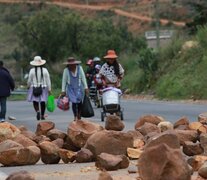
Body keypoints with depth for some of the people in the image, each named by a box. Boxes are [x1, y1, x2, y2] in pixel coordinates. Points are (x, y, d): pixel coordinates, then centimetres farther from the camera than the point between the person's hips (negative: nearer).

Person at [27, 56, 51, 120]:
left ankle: (37, 111, -23)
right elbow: (48, 80, 0)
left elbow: (29, 80, -1)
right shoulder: (45, 70, -1)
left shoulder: (32, 70, -6)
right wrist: (49, 89, 5)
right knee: (43, 102, 9)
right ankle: (42, 115, 13)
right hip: (43, 88, 2)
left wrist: (28, 86, 19)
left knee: (35, 101, 4)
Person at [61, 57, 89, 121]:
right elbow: (64, 81, -3)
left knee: (79, 102, -1)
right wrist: (63, 91, -2)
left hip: (79, 87, 1)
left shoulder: (79, 68, -4)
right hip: (71, 88, -1)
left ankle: (79, 115, 18)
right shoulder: (66, 70, -8)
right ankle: (75, 116, 5)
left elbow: (83, 78, 2)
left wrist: (86, 88, 1)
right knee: (74, 102, -9)